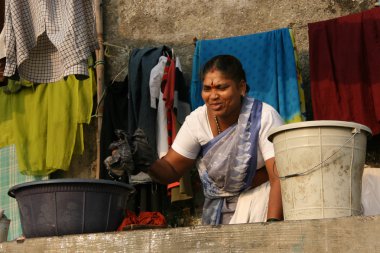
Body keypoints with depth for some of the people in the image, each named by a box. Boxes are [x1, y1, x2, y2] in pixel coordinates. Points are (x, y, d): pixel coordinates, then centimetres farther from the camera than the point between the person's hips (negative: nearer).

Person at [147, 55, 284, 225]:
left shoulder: (264, 118, -20)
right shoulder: (197, 120, -8)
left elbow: (279, 178, -26)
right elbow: (171, 169, -7)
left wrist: (272, 223, -38)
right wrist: (148, 164, -29)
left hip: (261, 197, -3)